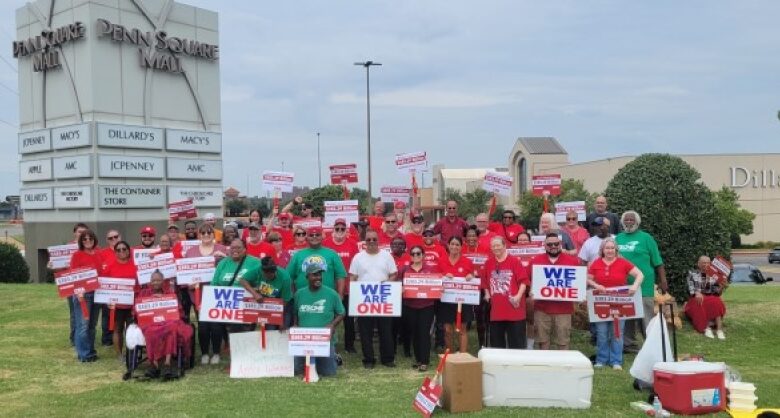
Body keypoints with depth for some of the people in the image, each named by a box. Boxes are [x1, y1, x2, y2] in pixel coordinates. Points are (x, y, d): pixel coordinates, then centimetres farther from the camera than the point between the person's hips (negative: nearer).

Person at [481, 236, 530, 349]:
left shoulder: (514, 261, -6)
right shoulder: (488, 263, 7)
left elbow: (524, 280, -8)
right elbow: (485, 281, 19)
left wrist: (518, 296, -17)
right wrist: (487, 294, 10)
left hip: (514, 309, -4)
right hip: (496, 310, 5)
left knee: (516, 342, 2)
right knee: (496, 342, 12)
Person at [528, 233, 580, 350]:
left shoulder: (573, 261, 3)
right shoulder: (535, 261, 5)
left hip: (564, 309, -1)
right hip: (541, 308, 1)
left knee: (563, 342, 3)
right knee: (543, 341, 10)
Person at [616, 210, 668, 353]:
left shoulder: (646, 238, 1)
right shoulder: (617, 238, 12)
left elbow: (658, 262, 0)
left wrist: (663, 281, -4)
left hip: (643, 286, -4)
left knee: (646, 318, -2)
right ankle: (628, 343, 20)